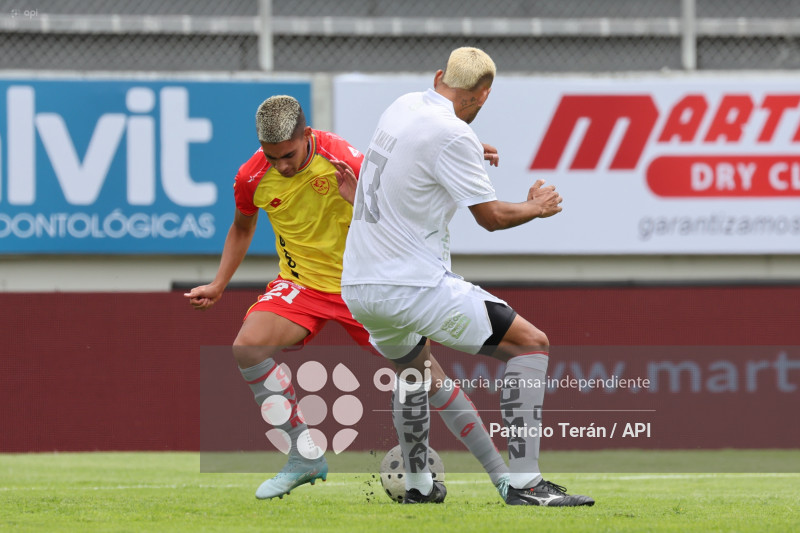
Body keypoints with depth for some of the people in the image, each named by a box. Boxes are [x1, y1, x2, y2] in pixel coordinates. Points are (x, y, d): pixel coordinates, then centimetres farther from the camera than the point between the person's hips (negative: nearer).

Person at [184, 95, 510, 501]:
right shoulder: (252, 178, -10)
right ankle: (305, 459, -11)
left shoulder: (342, 160, -21)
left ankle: (501, 475, 4)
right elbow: (242, 227, 13)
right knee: (247, 346, -24)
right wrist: (218, 285, 8)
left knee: (426, 372, -8)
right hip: (301, 284, 3)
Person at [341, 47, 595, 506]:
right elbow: (492, 216, -9)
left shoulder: (402, 107, 11)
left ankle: (417, 484, 33)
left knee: (415, 361, 35)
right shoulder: (453, 135, -14)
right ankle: (525, 483, -12)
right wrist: (537, 207, 10)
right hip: (414, 285, -8)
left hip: (357, 286, 8)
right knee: (532, 344, -3)